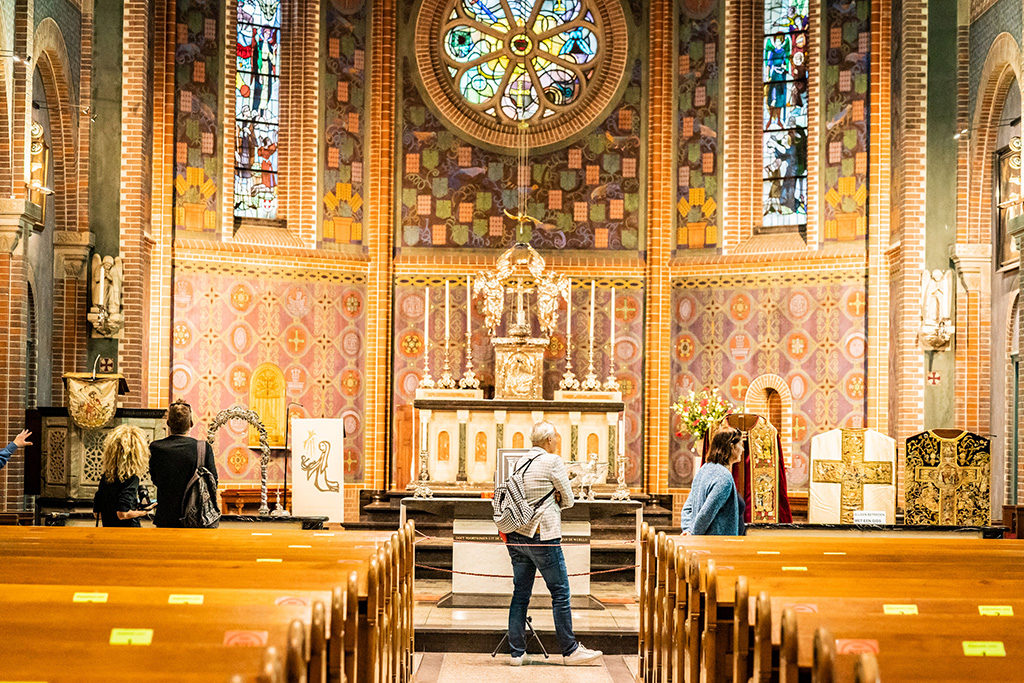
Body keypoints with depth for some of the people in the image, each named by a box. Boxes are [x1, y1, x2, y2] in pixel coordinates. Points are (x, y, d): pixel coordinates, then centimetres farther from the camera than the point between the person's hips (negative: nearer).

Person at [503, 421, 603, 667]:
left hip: (517, 536, 7)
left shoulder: (520, 462, 11)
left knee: (520, 593, 9)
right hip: (542, 536, -7)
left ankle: (516, 652, 10)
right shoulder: (552, 462, -9)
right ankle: (570, 650, 5)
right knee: (560, 593, 1)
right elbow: (568, 500, -3)